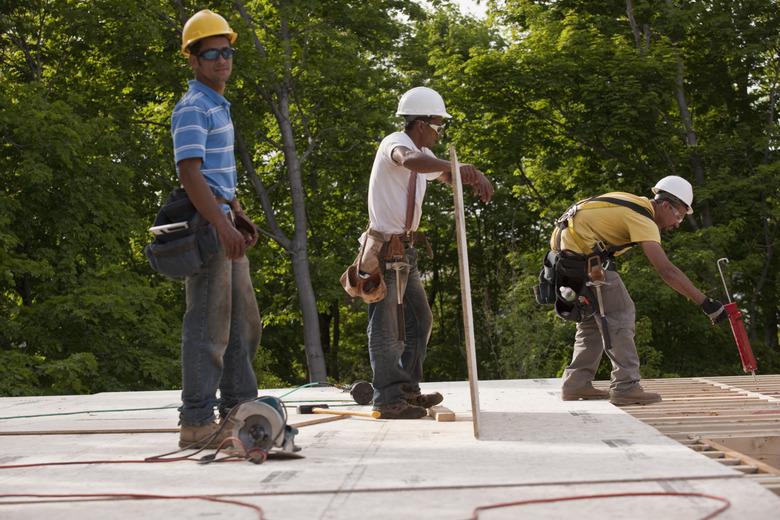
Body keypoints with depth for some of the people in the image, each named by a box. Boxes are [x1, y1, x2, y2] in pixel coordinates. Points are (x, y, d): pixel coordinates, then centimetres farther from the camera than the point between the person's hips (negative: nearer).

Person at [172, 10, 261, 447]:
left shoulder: (220, 106, 20)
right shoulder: (193, 108, -11)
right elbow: (190, 173, -21)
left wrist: (239, 215, 20)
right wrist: (222, 226, -26)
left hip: (222, 223, 10)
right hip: (204, 225, -10)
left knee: (244, 321, 14)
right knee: (209, 325, -8)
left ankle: (238, 410, 22)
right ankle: (197, 422, -4)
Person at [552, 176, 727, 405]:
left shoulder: (637, 204, 13)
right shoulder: (643, 218, -16)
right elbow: (666, 270, -25)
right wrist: (705, 303, -26)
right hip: (581, 252, -10)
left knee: (593, 317, 16)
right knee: (619, 314, -9)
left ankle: (576, 384, 15)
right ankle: (625, 386, -12)